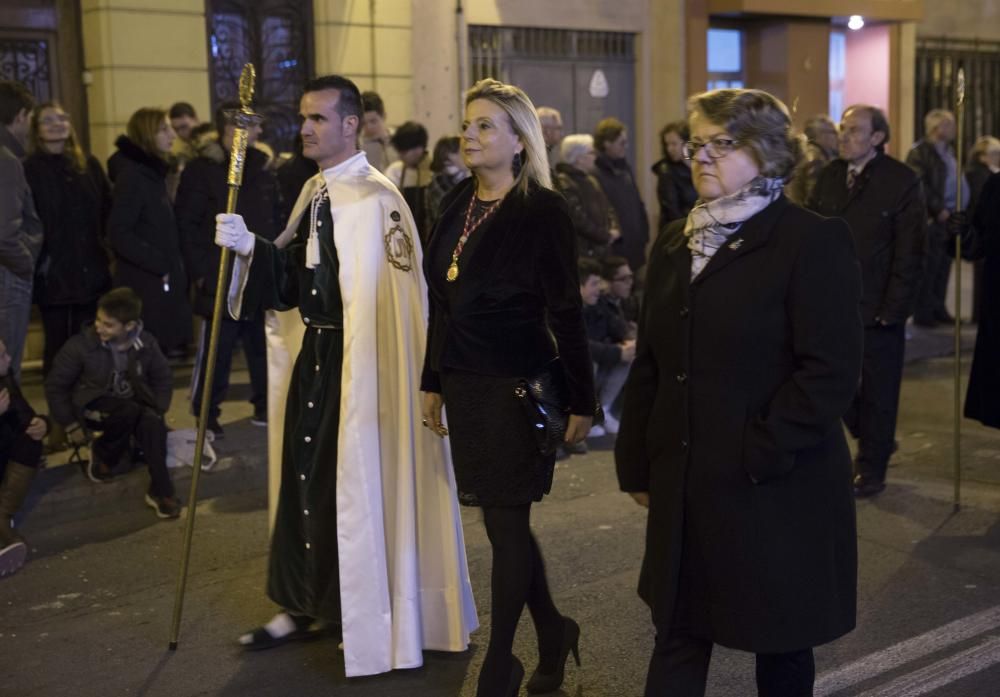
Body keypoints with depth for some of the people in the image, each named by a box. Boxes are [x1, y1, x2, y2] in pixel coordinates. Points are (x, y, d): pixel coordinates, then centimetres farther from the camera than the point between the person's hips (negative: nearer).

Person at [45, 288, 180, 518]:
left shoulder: (146, 343, -8)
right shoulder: (81, 344, -16)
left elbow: (163, 379, 8)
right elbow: (55, 384, -6)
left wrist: (157, 412, -4)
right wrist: (70, 424, -7)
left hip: (134, 410, 2)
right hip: (92, 408, -2)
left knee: (152, 422, -33)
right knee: (130, 409, -36)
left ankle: (160, 490, -19)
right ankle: (103, 453, -6)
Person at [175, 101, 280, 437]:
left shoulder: (262, 170, 13)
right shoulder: (201, 170, -5)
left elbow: (276, 220, 18)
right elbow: (186, 226, -7)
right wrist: (200, 271, -11)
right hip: (221, 281, -5)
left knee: (264, 347, 11)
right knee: (215, 350, -1)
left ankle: (265, 406, 24)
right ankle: (206, 415, 10)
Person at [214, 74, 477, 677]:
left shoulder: (376, 198, -16)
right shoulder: (315, 192, 11)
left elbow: (395, 298, -20)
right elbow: (291, 273, 12)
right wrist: (251, 247, -5)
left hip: (361, 361, -8)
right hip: (315, 354, 8)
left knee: (358, 481, 2)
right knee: (305, 474, 14)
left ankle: (371, 616, 21)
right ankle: (304, 604, 30)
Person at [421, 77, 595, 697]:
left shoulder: (543, 210, -10)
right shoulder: (458, 204, 9)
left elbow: (566, 312, -11)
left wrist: (582, 401, -11)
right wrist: (435, 381, 15)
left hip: (517, 387, -6)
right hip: (465, 384, 6)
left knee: (505, 522, 2)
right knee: (505, 519, 13)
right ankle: (554, 634, 33)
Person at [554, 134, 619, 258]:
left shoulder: (590, 181, 19)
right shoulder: (564, 184, -14)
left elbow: (607, 208, 22)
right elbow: (578, 219, -21)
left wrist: (614, 230, 1)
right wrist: (606, 236, -11)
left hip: (599, 251, 10)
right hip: (580, 255, -10)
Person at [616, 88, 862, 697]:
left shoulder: (814, 241, -9)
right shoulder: (675, 244, 12)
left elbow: (832, 371, -16)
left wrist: (758, 458, -19)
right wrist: (638, 464, 10)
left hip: (777, 492, -5)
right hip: (684, 487, 6)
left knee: (782, 643, 12)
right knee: (677, 634, 10)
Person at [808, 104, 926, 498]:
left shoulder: (902, 181, -7)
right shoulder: (829, 176, 6)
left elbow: (910, 252, -9)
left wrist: (893, 308, -13)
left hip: (879, 307, -4)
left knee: (877, 391, 6)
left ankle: (872, 468, 22)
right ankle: (874, 441, 35)